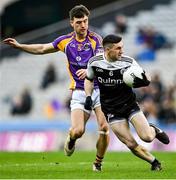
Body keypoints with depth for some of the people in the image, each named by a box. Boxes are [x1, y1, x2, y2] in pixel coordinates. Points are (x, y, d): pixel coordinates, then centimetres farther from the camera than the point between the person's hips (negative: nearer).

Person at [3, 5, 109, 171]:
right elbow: (42, 49, 19)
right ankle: (71, 139, 24)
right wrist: (19, 46, 13)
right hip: (79, 92, 1)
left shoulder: (95, 39, -7)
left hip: (99, 88, -1)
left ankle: (98, 162, 7)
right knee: (78, 131, -16)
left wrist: (89, 70, -39)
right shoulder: (65, 41, 5)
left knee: (104, 128, -15)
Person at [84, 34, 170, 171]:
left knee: (147, 137, -14)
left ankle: (154, 130, 24)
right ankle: (154, 162, 15)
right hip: (111, 111, 0)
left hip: (129, 104, 0)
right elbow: (89, 79, 11)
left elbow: (146, 81, -2)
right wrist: (88, 96, -4)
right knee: (131, 144, -9)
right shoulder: (94, 62, -10)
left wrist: (142, 80, -26)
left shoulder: (128, 62, -13)